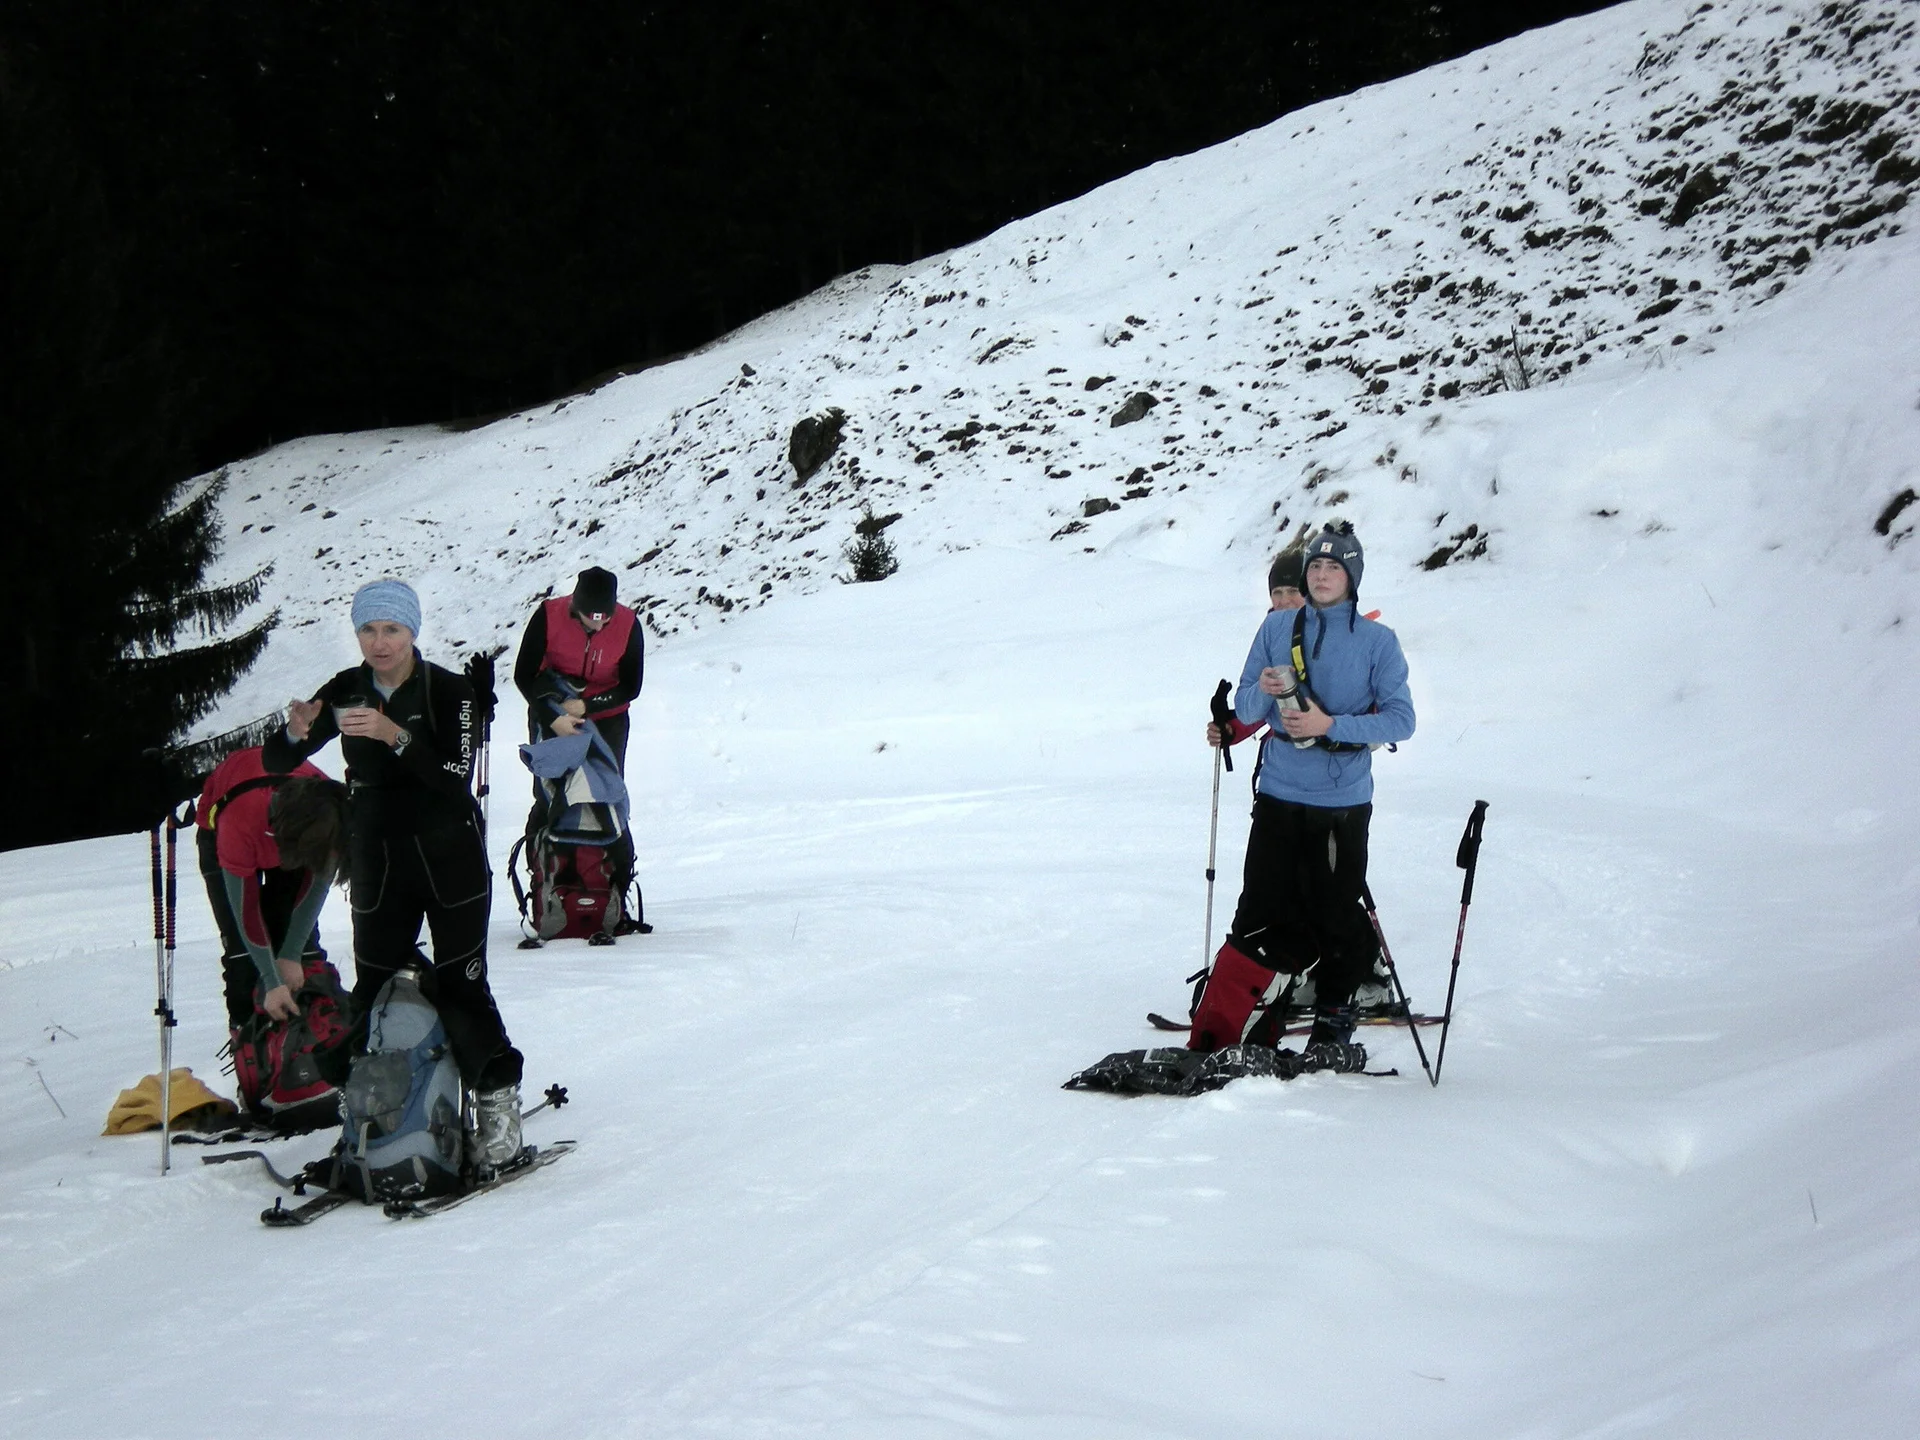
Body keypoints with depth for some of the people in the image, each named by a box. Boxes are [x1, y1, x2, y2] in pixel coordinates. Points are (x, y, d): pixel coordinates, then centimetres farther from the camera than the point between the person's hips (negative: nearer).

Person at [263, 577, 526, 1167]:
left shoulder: (449, 691, -9)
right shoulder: (344, 692, 2)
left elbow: (458, 779, -21)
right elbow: (274, 763, 1)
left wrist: (396, 737, -32)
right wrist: (296, 731, -21)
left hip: (450, 859, -3)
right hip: (376, 865, 3)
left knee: (459, 987, -5)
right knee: (372, 991, 2)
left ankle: (497, 1098, 9)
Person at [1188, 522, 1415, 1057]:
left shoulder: (1377, 641, 1)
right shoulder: (1277, 628, 9)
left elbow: (1400, 719, -4)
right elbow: (1245, 710, 11)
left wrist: (1330, 724, -16)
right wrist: (1263, 691, -13)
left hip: (1343, 802, -2)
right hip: (1279, 796, 2)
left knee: (1338, 916, 2)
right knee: (1263, 916, -1)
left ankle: (1333, 1023, 20)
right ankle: (1213, 1037, 3)